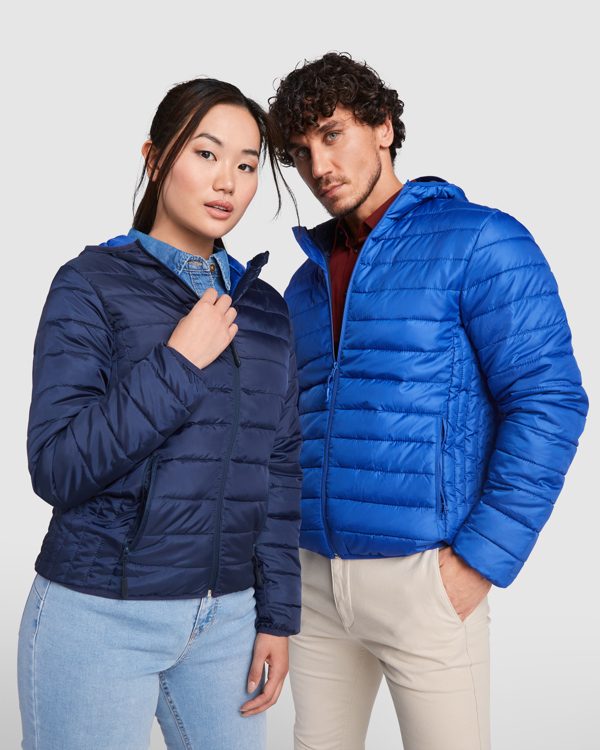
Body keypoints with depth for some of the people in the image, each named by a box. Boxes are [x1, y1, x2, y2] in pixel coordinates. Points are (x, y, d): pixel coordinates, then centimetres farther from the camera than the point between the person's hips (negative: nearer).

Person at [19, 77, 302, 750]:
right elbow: (56, 468, -13)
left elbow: (279, 469, 9)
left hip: (226, 617, 4)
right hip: (100, 615, -4)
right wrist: (177, 364, -18)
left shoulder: (265, 309, 8)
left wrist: (277, 614, 6)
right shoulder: (91, 286, -6)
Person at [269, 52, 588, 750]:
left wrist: (481, 559, -16)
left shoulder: (478, 241, -6)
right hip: (314, 575, 6)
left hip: (423, 577, -5)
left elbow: (550, 400, -12)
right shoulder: (309, 283, 14)